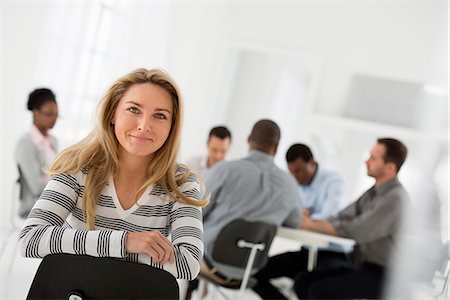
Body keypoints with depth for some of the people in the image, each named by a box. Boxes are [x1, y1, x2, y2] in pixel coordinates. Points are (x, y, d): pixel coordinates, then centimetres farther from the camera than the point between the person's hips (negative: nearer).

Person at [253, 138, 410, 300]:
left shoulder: (395, 198, -19)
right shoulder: (374, 192, 12)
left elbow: (355, 230, -22)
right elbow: (342, 218, 8)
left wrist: (311, 224, -13)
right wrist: (307, 219, -8)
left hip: (379, 274, -9)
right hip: (362, 264, 9)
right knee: (304, 280, -4)